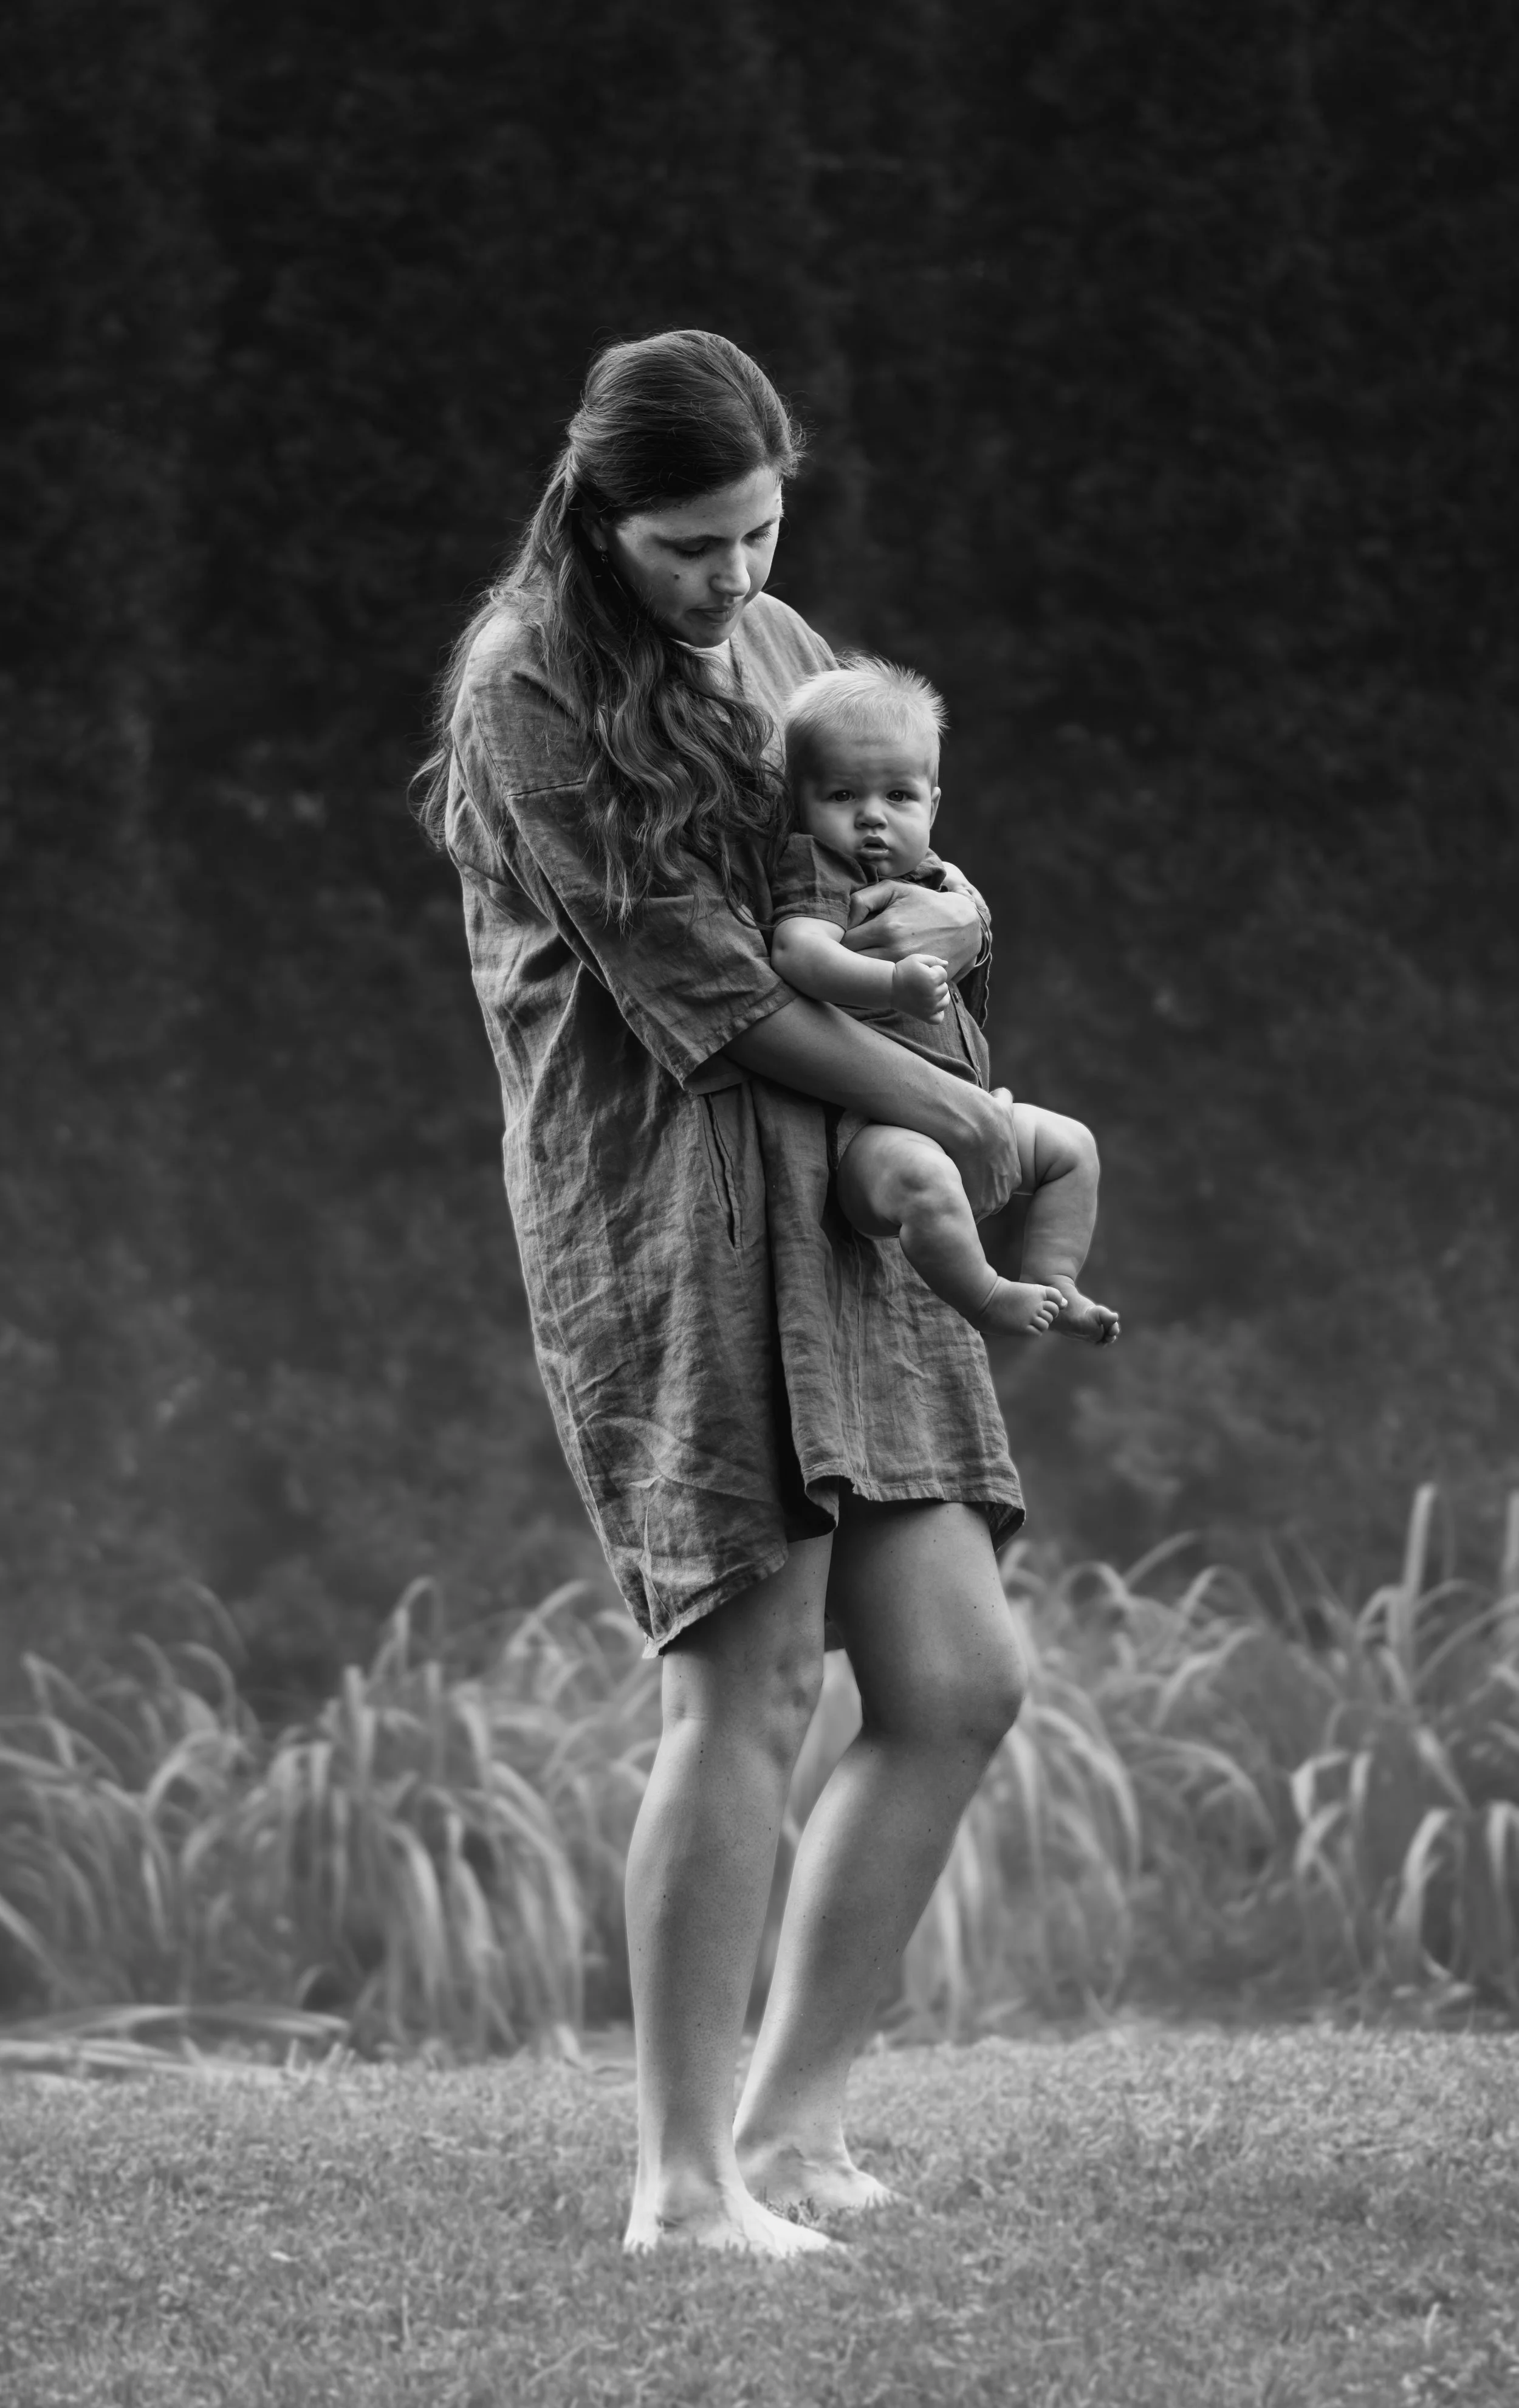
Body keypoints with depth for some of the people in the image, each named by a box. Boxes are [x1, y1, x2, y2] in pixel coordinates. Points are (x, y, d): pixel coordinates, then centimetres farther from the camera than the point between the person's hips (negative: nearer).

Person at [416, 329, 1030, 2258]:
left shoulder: (777, 648, 17)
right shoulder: (531, 693, -8)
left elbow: (887, 869, 26)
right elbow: (692, 989, -14)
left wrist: (944, 918, 0)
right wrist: (953, 1115, -8)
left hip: (833, 1220, 8)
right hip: (662, 1208, -8)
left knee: (958, 1685, 2)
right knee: (747, 1697, -13)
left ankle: (786, 2126, 10)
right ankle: (682, 2179, -7)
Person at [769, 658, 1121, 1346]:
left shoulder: (920, 875, 17)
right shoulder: (815, 873, -11)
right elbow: (799, 951, -33)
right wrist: (893, 984, -47)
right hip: (866, 1124, -10)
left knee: (1069, 1145, 19)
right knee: (918, 1175, -39)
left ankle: (1052, 1284, 20)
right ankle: (987, 1300, -23)